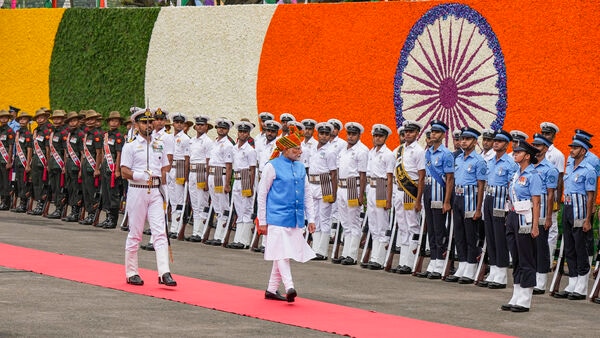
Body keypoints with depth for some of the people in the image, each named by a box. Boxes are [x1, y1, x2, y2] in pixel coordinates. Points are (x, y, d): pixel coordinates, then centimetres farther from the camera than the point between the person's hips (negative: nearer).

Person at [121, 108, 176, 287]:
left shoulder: (159, 145, 14)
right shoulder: (131, 145, -1)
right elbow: (124, 172, -8)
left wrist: (164, 189, 9)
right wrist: (142, 176, -22)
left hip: (155, 192, 4)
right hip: (137, 191, -4)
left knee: (160, 232, -7)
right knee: (135, 234, 3)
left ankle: (164, 273, -14)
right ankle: (131, 273, 14)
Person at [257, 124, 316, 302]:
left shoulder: (300, 167, 13)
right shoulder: (272, 166, -5)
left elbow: (307, 194, 19)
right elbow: (262, 194, -2)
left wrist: (310, 218, 13)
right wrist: (262, 221, -3)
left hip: (296, 219, 6)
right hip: (278, 217, -6)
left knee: (283, 254, 10)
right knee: (282, 252, -14)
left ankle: (272, 289, 18)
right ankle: (289, 288, -24)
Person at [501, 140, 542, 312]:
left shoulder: (532, 176, -11)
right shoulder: (516, 174, 13)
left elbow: (536, 203, -14)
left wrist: (535, 226, -18)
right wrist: (510, 219, 15)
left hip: (525, 219, -8)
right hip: (512, 217, 8)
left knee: (526, 261, -2)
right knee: (516, 260, 11)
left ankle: (525, 301, 2)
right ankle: (516, 298, 16)